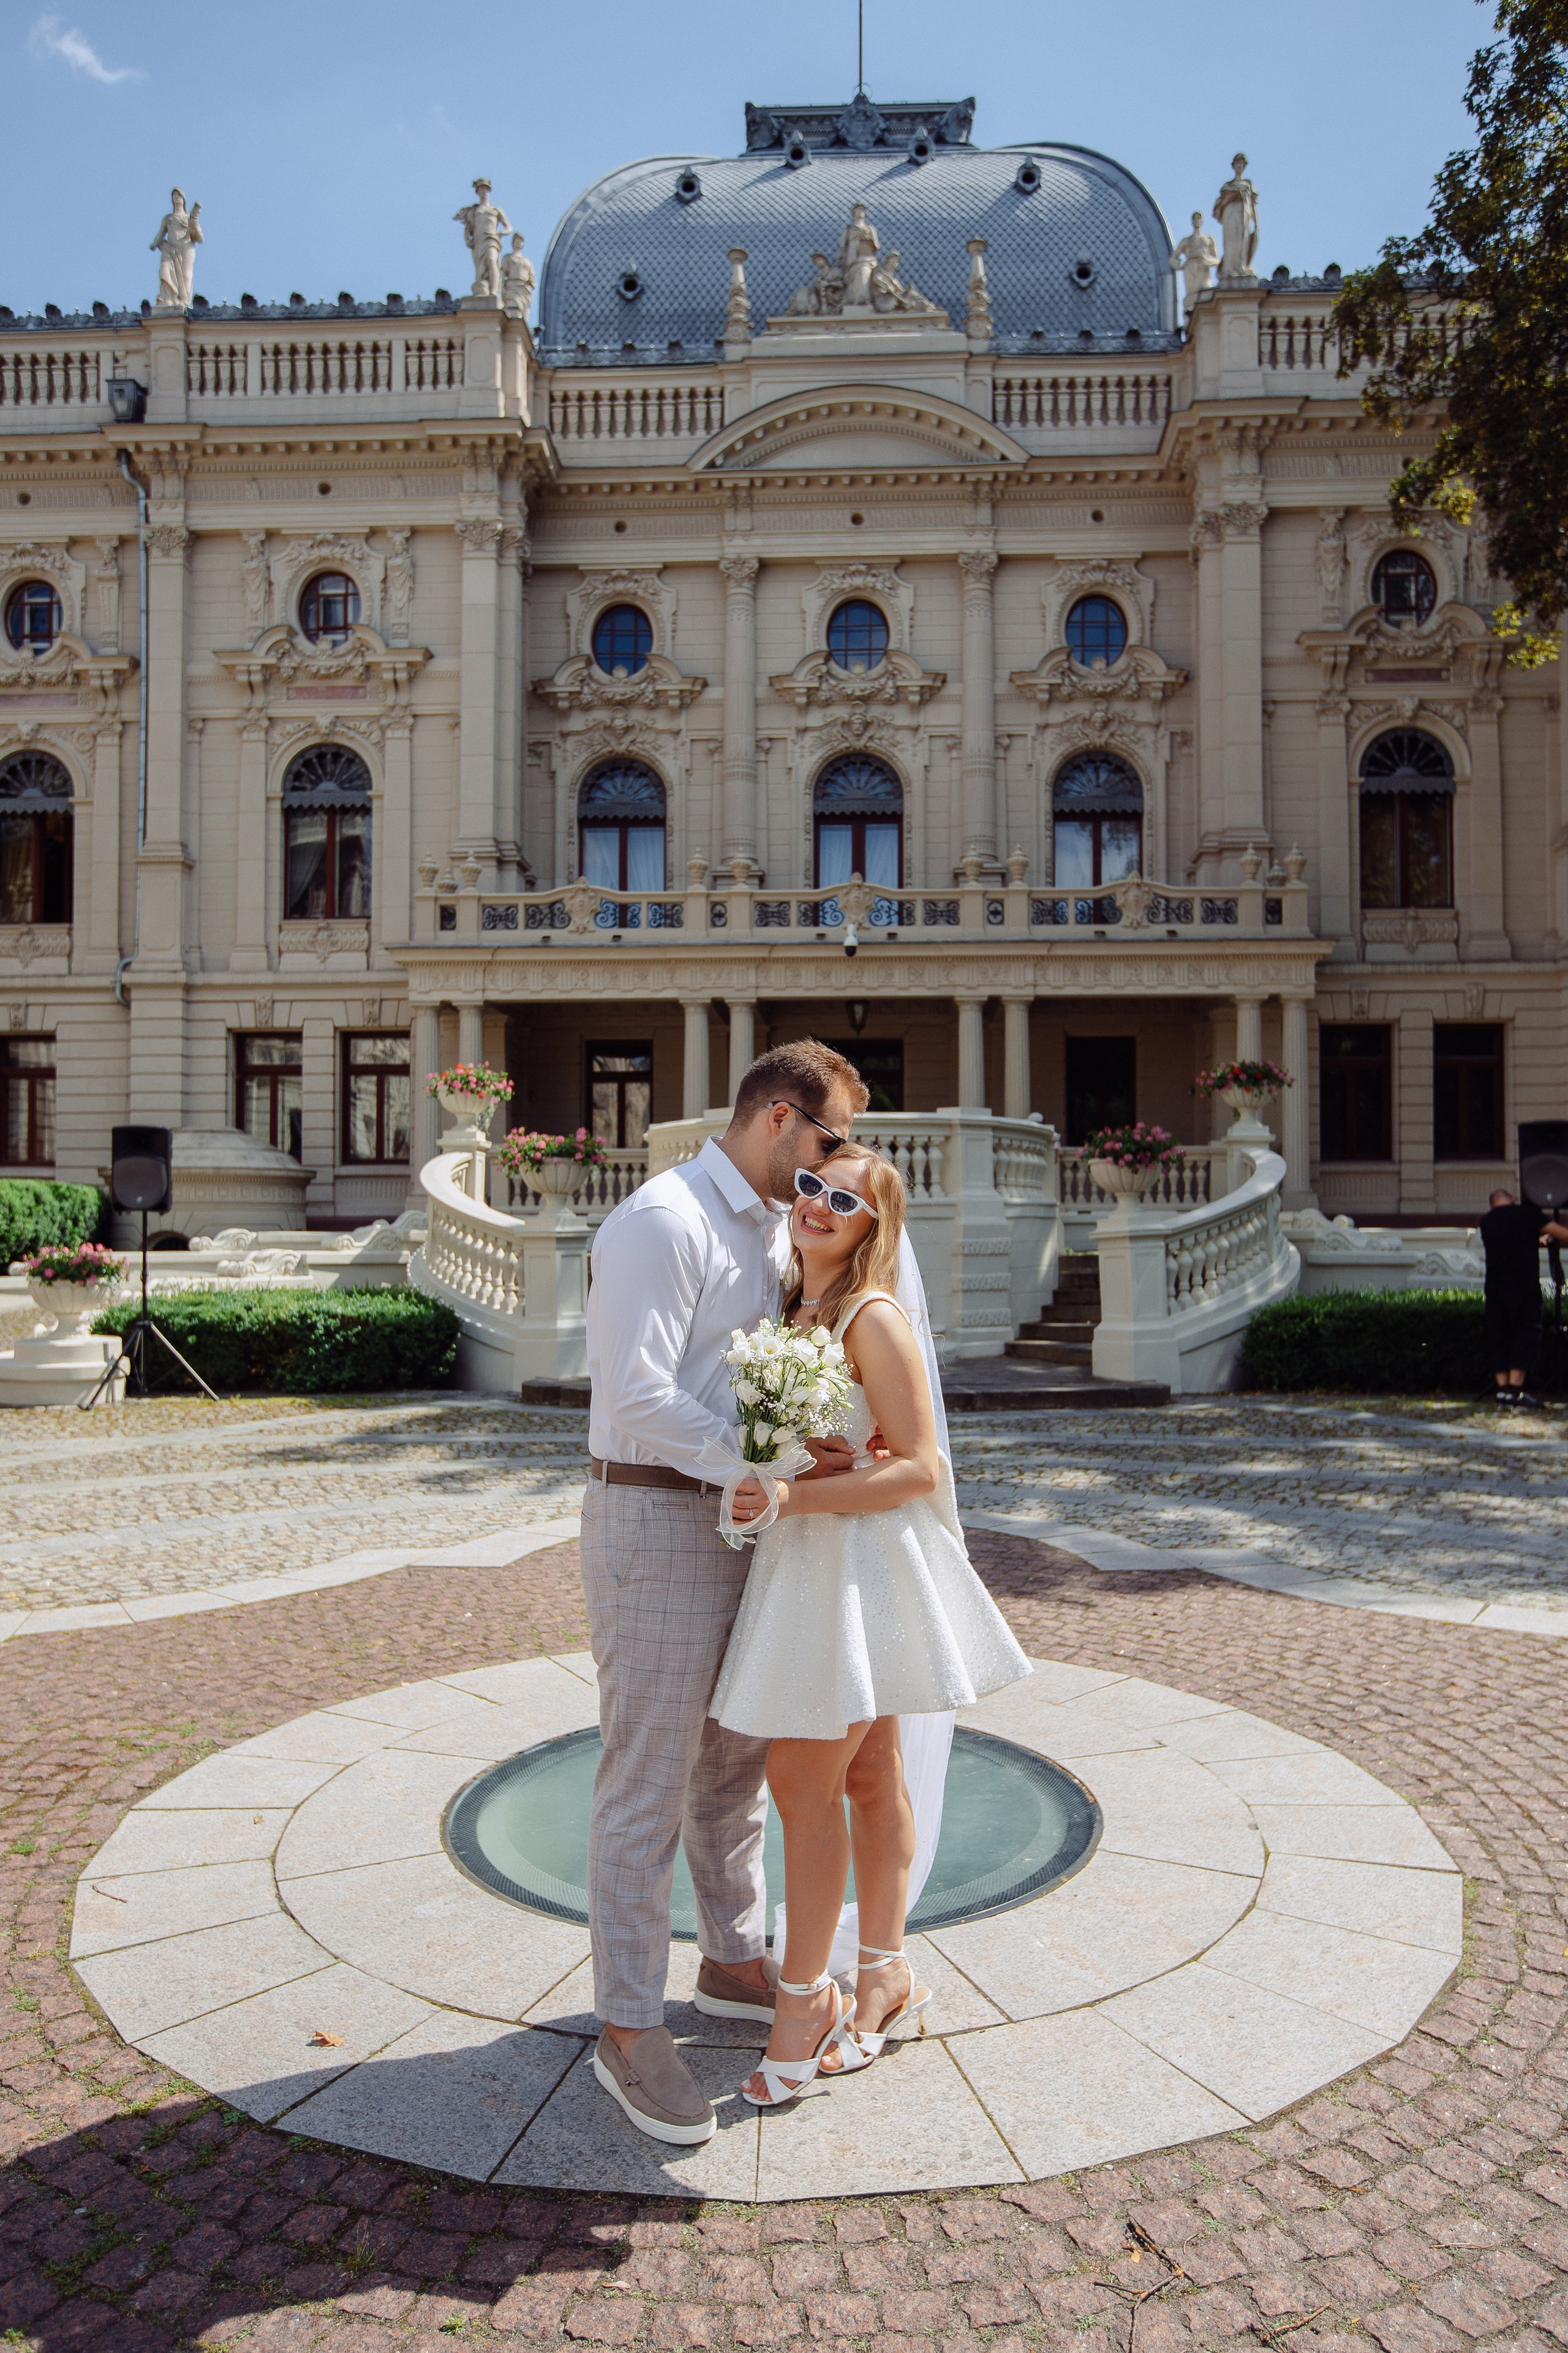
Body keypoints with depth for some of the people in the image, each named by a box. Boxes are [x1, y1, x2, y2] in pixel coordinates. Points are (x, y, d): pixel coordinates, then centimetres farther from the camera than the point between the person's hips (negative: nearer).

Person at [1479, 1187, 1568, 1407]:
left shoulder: (1486, 1221, 13)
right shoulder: (1527, 1213, 0)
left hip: (1494, 1288, 4)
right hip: (1524, 1287, -4)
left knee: (1498, 1337, 8)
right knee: (1526, 1335, 0)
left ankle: (1503, 1388, 4)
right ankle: (1516, 1389, -7)